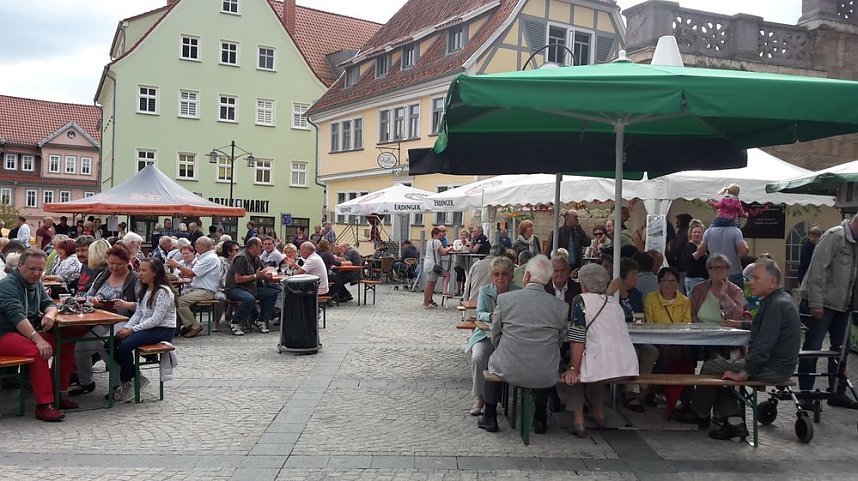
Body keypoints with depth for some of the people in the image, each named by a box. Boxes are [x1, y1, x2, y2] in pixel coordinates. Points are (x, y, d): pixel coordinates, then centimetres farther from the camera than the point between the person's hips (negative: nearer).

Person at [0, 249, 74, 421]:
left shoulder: (36, 284, 12)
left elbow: (49, 304, 14)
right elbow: (17, 316, -28)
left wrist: (50, 314, -14)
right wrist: (38, 339, -38)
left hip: (29, 332, 9)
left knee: (67, 344, -5)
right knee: (37, 351, -34)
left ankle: (59, 394, 3)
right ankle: (44, 405, -32)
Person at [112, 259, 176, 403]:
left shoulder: (163, 292, -14)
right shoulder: (144, 291, 15)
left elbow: (156, 319, -20)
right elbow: (138, 314, 12)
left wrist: (132, 329, -21)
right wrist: (126, 327, -6)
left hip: (163, 330, -9)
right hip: (146, 328, 9)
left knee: (125, 345, -26)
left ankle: (126, 383, -5)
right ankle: (137, 378, -2)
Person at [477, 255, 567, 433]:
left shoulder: (504, 299, -7)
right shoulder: (561, 306, -6)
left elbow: (495, 339, 5)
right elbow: (560, 341, 7)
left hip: (508, 371, -1)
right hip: (545, 377, 1)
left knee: (493, 360, 32)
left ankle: (490, 418, 36)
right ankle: (539, 420, 38)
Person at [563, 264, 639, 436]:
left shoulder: (581, 300, -2)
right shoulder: (614, 301, 15)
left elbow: (578, 338, -9)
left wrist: (573, 369, -7)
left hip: (603, 367, -6)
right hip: (628, 366, 6)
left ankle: (578, 418, 10)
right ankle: (599, 412, 31)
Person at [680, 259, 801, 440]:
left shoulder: (777, 304, -21)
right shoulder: (778, 300, 11)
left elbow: (763, 345, -25)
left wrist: (743, 374, -19)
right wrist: (740, 324, 29)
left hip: (773, 369, -10)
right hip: (776, 365, 10)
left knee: (710, 368, -4)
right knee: (721, 369, 12)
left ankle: (700, 414, 16)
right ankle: (734, 421, 5)